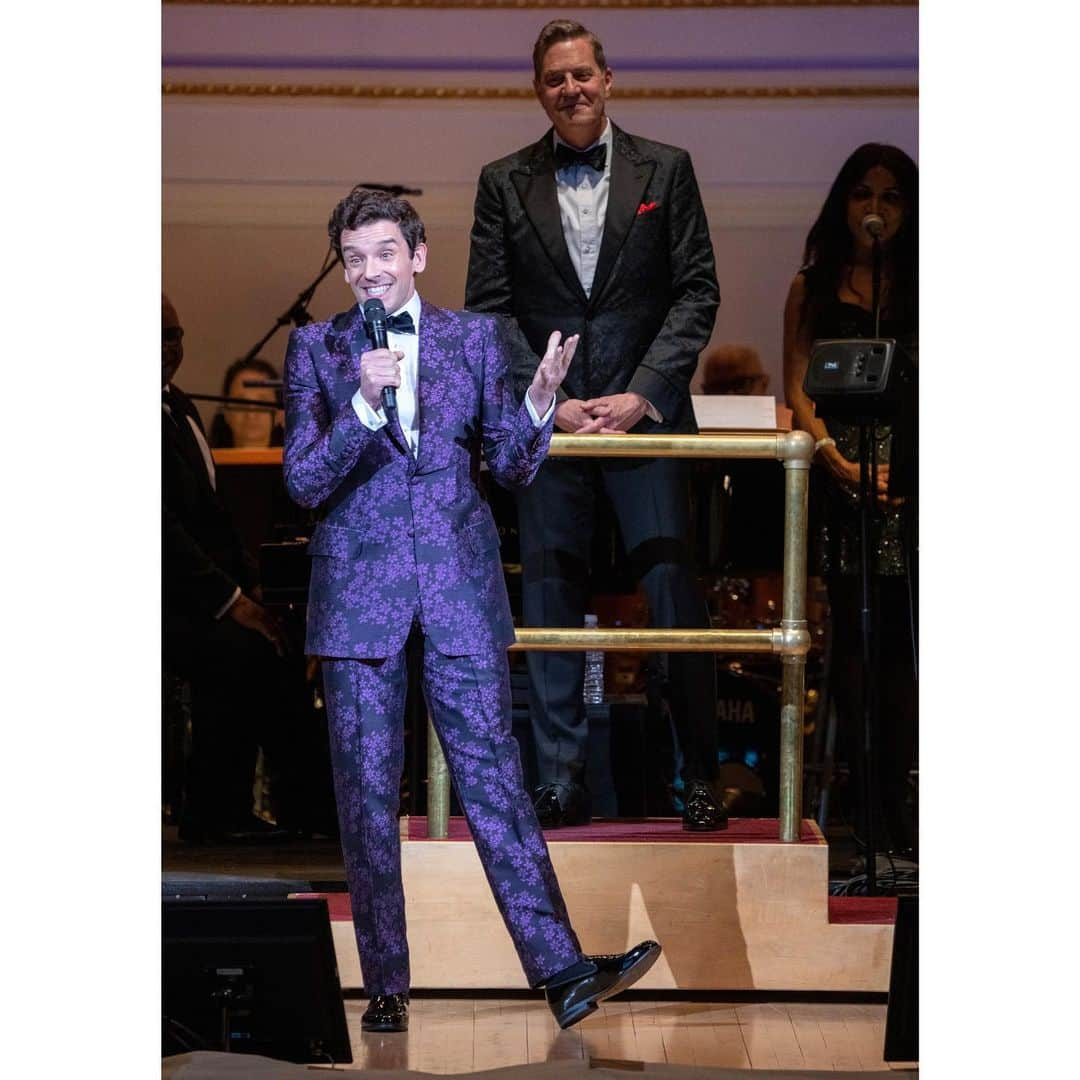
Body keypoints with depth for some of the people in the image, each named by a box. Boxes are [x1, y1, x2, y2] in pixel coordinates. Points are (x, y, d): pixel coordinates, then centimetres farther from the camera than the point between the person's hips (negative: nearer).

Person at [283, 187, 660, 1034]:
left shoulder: (474, 337, 7)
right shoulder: (316, 349, 3)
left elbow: (512, 468, 9)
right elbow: (304, 484, -5)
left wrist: (541, 401, -11)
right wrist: (364, 403, -20)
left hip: (460, 583, 0)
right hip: (359, 585, 0)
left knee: (493, 775, -4)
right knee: (367, 793, 3)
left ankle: (560, 971, -6)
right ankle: (387, 985, 11)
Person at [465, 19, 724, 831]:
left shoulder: (666, 170, 7)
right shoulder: (505, 184, 9)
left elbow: (697, 293, 3)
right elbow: (489, 308, 5)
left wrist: (641, 394, -8)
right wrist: (546, 401, -7)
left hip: (645, 410, -1)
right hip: (546, 418, 1)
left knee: (674, 591, -6)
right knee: (550, 602, 2)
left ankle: (702, 779, 1)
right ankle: (562, 785, 9)